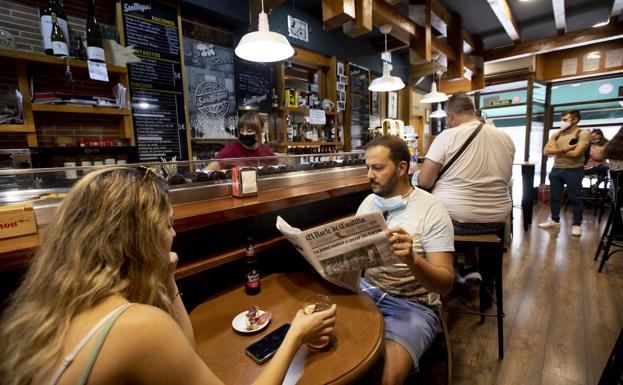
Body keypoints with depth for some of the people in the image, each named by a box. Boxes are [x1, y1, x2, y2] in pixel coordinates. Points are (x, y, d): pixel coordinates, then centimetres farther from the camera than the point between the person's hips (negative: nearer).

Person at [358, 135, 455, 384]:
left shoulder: (432, 210, -13)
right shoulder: (369, 201, 4)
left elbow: (445, 284, -16)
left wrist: (412, 260, -36)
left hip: (411, 305, -4)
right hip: (366, 292, 5)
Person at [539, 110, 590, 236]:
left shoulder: (583, 133, -5)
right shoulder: (556, 135, 9)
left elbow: (576, 153, -16)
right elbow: (546, 151, -3)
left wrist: (557, 151, -4)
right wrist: (566, 148, -13)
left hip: (574, 171, -5)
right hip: (556, 170, 5)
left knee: (575, 199, 4)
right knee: (554, 197, 11)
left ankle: (577, 225, 15)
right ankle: (555, 221, 24)